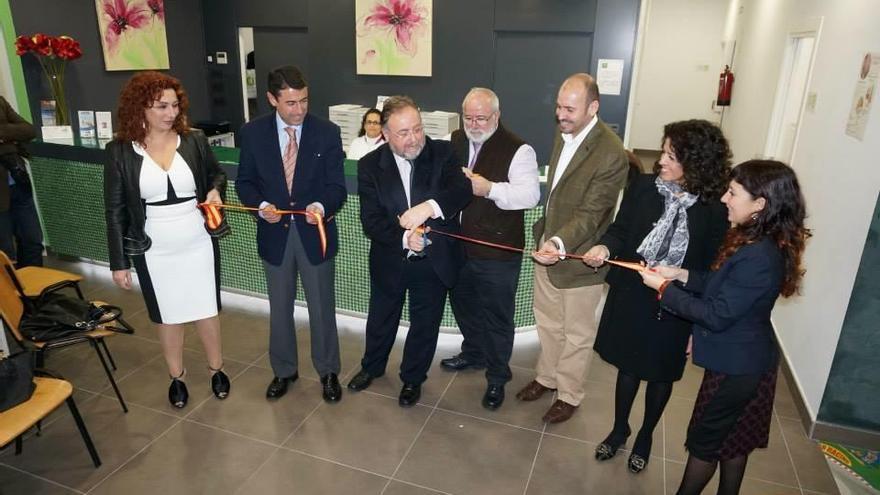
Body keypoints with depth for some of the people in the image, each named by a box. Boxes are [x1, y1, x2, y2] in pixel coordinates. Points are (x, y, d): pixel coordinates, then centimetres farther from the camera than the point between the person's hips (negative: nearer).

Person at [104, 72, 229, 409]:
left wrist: (215, 191, -11)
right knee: (168, 316, 14)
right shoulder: (119, 152, -8)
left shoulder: (194, 141, -5)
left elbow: (217, 174, 13)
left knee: (206, 310, 13)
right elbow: (115, 211, -4)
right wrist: (118, 262, -4)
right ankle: (176, 377, 35)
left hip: (198, 244, 1)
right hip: (154, 251, -1)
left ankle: (217, 369, 35)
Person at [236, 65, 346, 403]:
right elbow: (245, 181, 3)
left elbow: (337, 186, -7)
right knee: (279, 308, 16)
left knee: (322, 307, 11)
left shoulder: (327, 132, -7)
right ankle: (284, 370, 38)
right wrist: (261, 205, -17)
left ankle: (328, 371, 32)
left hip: (315, 232, -1)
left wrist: (321, 206, -28)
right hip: (274, 233, 2)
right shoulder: (252, 133, -3)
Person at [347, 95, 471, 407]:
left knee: (425, 324, 16)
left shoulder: (442, 153, -11)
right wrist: (404, 238, -32)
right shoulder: (370, 165, -10)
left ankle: (412, 378, 42)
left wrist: (430, 206, -44)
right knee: (381, 320, 23)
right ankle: (372, 366, 52)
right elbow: (371, 221, -15)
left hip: (434, 261, -1)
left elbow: (462, 189, -26)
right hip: (389, 261, 1)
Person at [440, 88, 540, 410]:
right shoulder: (455, 141, 4)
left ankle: (497, 377, 27)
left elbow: (530, 195, -23)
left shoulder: (517, 150, -15)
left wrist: (489, 189, -32)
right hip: (458, 245, 6)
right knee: (463, 304, 24)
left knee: (497, 316, 8)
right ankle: (473, 353, 48)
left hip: (498, 252, -6)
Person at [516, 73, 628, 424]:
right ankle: (547, 376, 45)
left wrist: (560, 243, -41)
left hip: (578, 257, -7)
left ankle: (569, 395, 33)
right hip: (549, 244, 7)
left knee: (576, 333, 13)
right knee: (547, 321, 23)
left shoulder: (611, 154, -25)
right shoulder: (564, 133, 1)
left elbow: (590, 214, -26)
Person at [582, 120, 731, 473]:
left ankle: (646, 435, 46)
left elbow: (712, 268, -10)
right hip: (630, 296, 2)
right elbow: (620, 229, -2)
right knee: (628, 365, 20)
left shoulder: (716, 209, -16)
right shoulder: (643, 186, -10)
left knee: (660, 373, 19)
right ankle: (619, 428, 44)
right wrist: (605, 247, -22)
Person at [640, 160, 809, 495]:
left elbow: (717, 315, -27)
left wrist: (664, 288, -19)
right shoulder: (756, 242, -1)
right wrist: (681, 275, -3)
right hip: (742, 360, 9)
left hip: (735, 366, -9)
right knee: (734, 439, 25)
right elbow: (722, 286, 9)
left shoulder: (757, 257, -31)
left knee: (704, 440, 11)